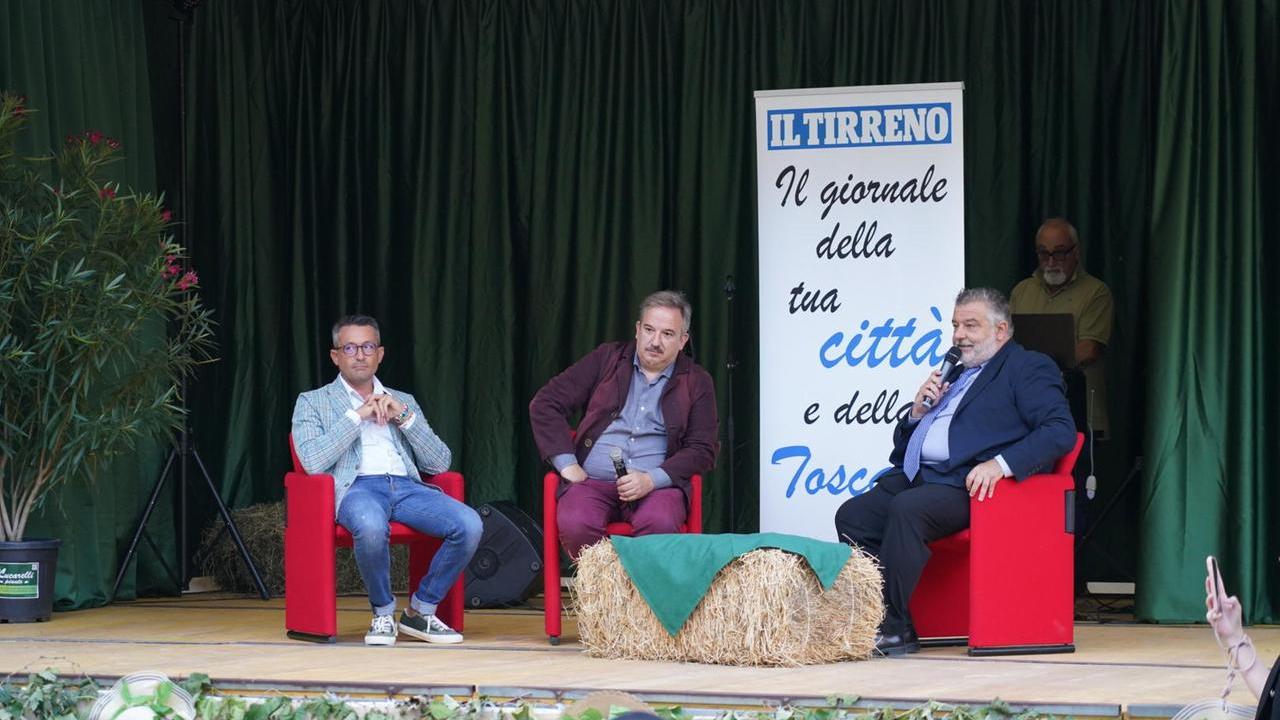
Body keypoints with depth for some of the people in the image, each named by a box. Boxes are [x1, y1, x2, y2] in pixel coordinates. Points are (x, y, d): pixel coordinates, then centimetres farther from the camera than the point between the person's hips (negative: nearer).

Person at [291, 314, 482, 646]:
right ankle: (383, 615, -15)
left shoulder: (404, 402, 27)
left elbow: (440, 463, 15)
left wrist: (404, 416, 4)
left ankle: (420, 611, -6)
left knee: (469, 525, -26)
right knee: (371, 526, -41)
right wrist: (357, 416, -2)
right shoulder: (313, 402, 17)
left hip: (407, 485, 4)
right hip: (356, 487, -4)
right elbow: (312, 461, -3)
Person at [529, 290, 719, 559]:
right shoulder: (606, 359, 13)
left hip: (657, 484, 0)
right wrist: (567, 464, -4)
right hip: (592, 481, 0)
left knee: (660, 523, -36)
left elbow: (703, 449, 6)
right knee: (574, 525, -33)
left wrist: (651, 479, -10)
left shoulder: (697, 383, 13)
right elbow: (545, 403, 9)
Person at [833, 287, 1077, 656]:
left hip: (967, 484, -8)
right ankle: (873, 620, -15)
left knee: (907, 509, -33)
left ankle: (893, 627, -28)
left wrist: (1000, 463, -22)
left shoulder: (1028, 368, 5)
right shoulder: (954, 375, 29)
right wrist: (918, 412, 10)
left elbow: (1060, 431, -11)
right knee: (852, 515, -15)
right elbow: (904, 444, 32)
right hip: (917, 475, 8)